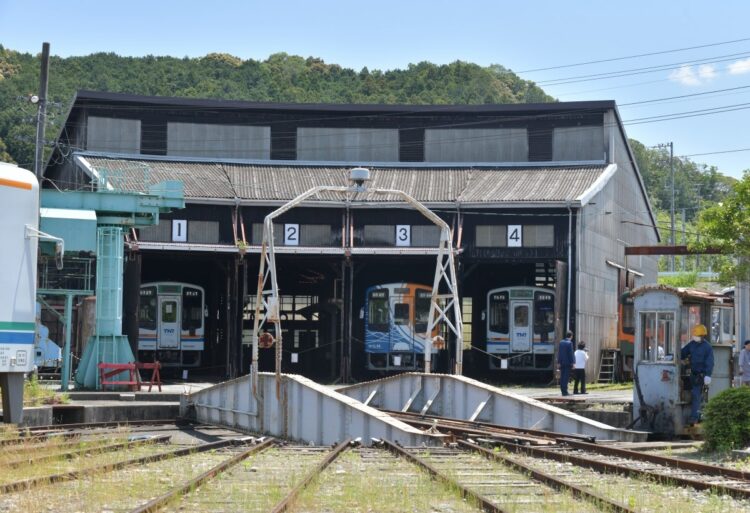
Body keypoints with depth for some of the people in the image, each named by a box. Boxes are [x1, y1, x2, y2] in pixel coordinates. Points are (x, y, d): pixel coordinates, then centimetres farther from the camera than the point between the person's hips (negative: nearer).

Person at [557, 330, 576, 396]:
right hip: (568, 362, -6)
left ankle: (563, 391, 10)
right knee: (566, 377, -6)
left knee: (562, 377, 8)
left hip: (562, 363, 6)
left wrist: (559, 362, 13)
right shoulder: (570, 343, -11)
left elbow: (559, 353, 10)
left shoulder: (561, 342, 8)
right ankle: (565, 391, -8)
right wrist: (573, 363, -11)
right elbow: (571, 353, -14)